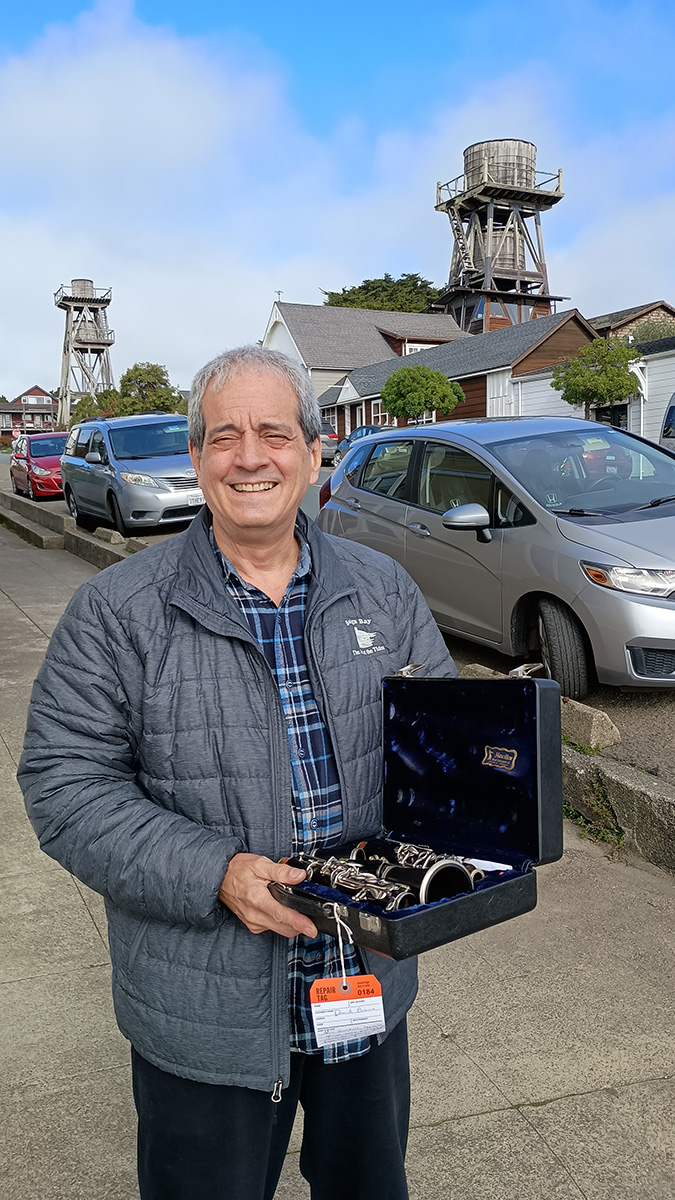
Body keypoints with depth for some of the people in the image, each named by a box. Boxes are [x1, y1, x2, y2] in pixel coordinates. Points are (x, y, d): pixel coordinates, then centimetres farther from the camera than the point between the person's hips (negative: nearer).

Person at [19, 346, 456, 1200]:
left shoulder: (384, 591, 1)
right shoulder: (119, 612, -11)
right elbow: (66, 787, -13)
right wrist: (216, 874, -24)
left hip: (369, 993, 4)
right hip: (203, 1016, -3)